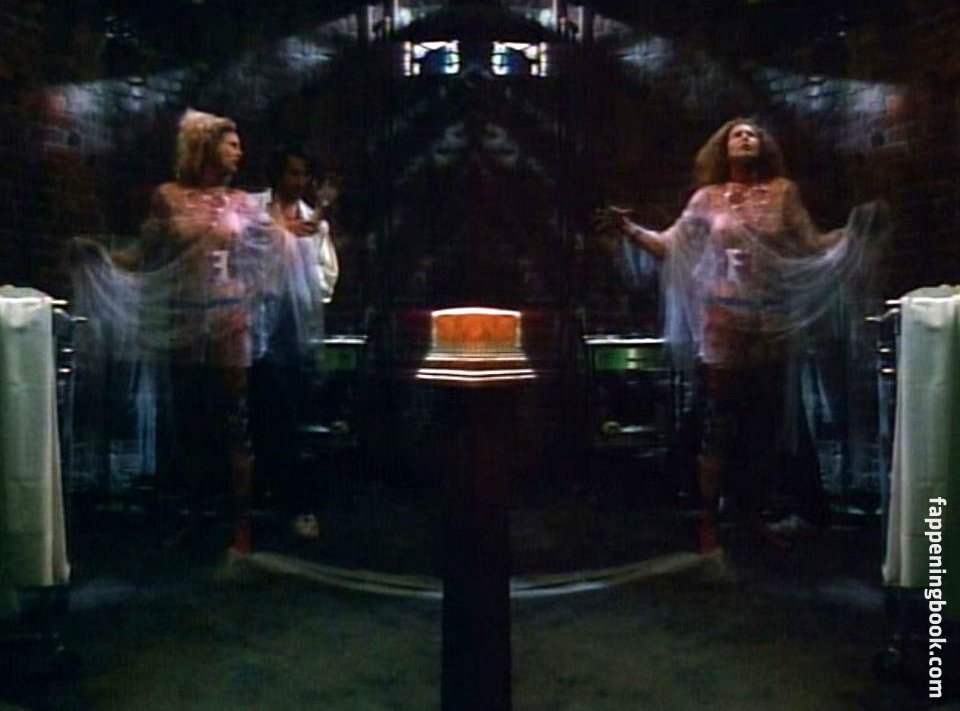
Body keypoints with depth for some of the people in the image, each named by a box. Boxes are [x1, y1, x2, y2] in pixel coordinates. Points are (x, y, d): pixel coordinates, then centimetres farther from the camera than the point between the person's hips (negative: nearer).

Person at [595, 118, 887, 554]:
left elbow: (811, 247, 7)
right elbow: (671, 246, 3)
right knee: (718, 425, -2)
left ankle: (756, 514, 23)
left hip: (772, 323, 2)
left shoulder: (784, 192, 8)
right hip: (722, 323, -2)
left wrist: (856, 232, -5)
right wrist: (630, 231, -10)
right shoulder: (708, 198, 6)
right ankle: (708, 524, 5)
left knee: (766, 422, 8)